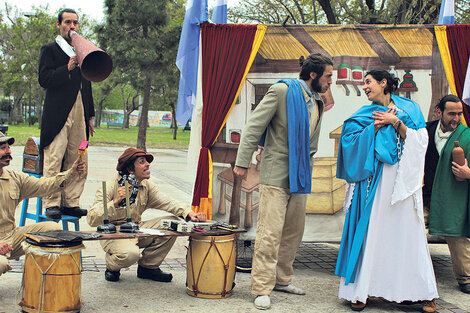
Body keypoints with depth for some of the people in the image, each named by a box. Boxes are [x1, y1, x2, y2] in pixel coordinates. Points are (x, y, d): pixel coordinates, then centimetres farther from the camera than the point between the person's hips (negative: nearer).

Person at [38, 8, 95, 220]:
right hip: (58, 113, -6)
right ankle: (52, 204, -5)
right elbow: (44, 80, -8)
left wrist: (90, 116, 19)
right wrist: (68, 68, -19)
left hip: (80, 114, 6)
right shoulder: (50, 50, 5)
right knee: (54, 160, -9)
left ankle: (71, 203, 9)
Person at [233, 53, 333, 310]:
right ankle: (262, 289, -4)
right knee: (270, 232, -9)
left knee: (294, 230, 12)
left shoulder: (317, 102, 15)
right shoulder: (282, 91, -8)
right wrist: (242, 162, -12)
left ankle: (282, 280, 24)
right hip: (276, 173, -8)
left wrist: (306, 166, 18)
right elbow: (254, 126, -9)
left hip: (300, 176, 8)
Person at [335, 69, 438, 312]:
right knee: (369, 233, -4)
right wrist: (378, 124, -7)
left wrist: (395, 122, -8)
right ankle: (359, 291, -2)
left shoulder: (409, 109, 10)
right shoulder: (365, 114, 14)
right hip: (373, 180, 1)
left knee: (407, 233, -2)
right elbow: (351, 141, 0)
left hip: (401, 181, -1)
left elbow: (419, 141, -1)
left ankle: (424, 293, 5)